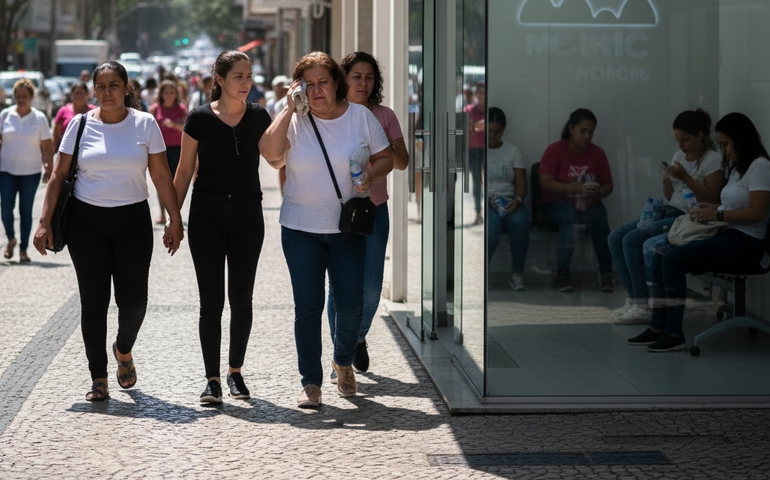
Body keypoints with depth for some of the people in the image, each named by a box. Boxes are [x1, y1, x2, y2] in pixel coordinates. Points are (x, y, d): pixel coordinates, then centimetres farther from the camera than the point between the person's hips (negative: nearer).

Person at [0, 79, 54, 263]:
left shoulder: (39, 118, 0)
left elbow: (47, 146, 2)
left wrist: (49, 169, -2)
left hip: (30, 171, -1)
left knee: (26, 210, 2)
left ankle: (23, 249, 11)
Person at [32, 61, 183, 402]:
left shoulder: (145, 124, 1)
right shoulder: (81, 124, 2)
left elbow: (162, 177, 3)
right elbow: (59, 175, 4)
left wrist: (175, 221, -2)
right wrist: (45, 222, -4)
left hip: (133, 220, 0)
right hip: (87, 221, 0)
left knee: (133, 300, -4)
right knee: (93, 301, -1)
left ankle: (124, 350, 29)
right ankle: (98, 378, 6)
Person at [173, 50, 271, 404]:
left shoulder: (258, 116, 2)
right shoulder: (200, 118, -4)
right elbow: (184, 170, 2)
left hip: (247, 215, 2)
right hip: (207, 215, -2)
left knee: (241, 298, 7)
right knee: (211, 300, -3)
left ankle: (235, 372, 22)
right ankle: (212, 379, 3)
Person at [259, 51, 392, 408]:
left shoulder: (360, 116, 2)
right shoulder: (293, 120, -2)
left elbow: (386, 157, 9)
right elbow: (270, 152, -19)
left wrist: (370, 175, -11)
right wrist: (290, 108, -15)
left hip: (348, 228, 1)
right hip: (301, 229, -1)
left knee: (351, 304, -1)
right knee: (307, 306, -1)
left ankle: (343, 362, 29)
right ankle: (311, 382, 9)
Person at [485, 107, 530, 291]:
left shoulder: (513, 152, 15)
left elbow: (521, 183, 7)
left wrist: (517, 200, -15)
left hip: (508, 201, 2)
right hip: (482, 202, -2)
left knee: (519, 221, -34)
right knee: (492, 223, -38)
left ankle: (517, 273, -19)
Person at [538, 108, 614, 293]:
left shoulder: (597, 153, 9)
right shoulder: (555, 150, -2)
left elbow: (608, 186, 10)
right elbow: (545, 183, -11)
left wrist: (598, 192, -15)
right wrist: (571, 188, -27)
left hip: (589, 204, 3)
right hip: (556, 203, -3)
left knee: (599, 218, -32)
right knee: (570, 216, -38)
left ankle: (606, 273, -28)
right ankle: (562, 273, -37)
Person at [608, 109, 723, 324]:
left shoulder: (713, 160, -8)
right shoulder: (679, 156, 16)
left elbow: (710, 198, -16)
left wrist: (686, 177, -21)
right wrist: (666, 180, -2)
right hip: (668, 212, 9)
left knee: (632, 240, -24)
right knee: (615, 238, -6)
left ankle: (642, 306, -18)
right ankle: (632, 299, -5)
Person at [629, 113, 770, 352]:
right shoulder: (737, 167, 22)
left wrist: (718, 214, -18)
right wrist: (711, 208, 5)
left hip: (746, 242, -10)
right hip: (727, 234, 10)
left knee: (674, 258, -23)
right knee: (660, 256, -4)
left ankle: (674, 334, -21)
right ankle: (658, 328, -7)